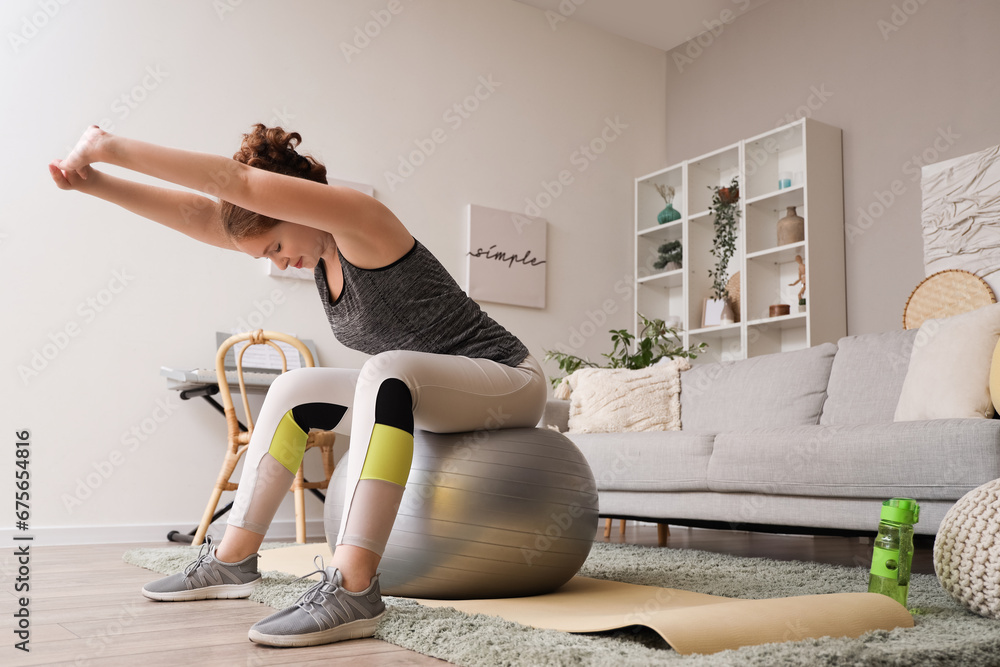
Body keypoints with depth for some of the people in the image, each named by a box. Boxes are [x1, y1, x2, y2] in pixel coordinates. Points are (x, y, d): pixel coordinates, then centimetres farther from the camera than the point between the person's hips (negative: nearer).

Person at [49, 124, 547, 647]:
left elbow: (238, 183, -29)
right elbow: (199, 212, -2)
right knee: (293, 393, 5)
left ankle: (352, 588, -42)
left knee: (389, 370, -37)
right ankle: (232, 561, 10)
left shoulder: (360, 219, -20)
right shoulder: (319, 243, 4)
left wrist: (111, 147, -24)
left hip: (511, 382, -8)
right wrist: (97, 183, -10)